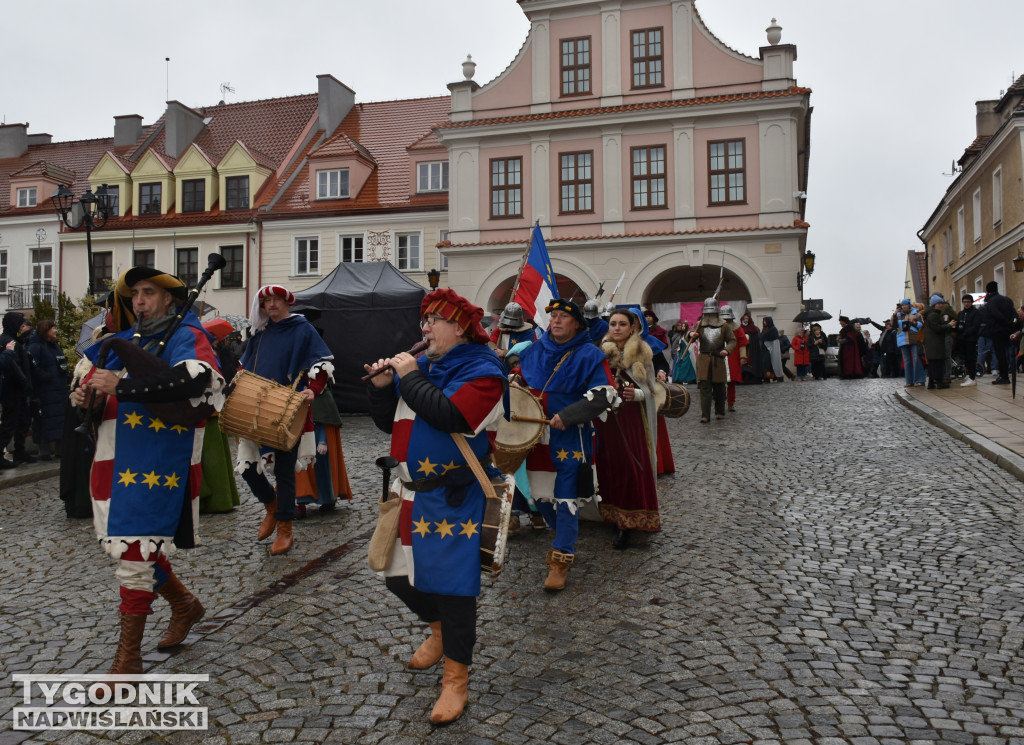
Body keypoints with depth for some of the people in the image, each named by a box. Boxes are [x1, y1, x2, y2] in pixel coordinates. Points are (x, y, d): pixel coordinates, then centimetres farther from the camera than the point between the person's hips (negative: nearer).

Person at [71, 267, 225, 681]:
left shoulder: (185, 336, -6)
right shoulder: (124, 341, 16)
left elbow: (198, 379, -27)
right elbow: (95, 382, 25)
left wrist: (120, 387, -27)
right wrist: (85, 397, -1)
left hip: (156, 464, -8)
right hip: (115, 460, 8)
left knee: (135, 551, -6)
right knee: (123, 543, 16)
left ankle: (128, 659, 7)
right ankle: (184, 604, 38)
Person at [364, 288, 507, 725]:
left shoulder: (482, 371, -10)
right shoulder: (421, 366, 11)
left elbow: (450, 415, -28)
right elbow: (389, 422, 15)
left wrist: (410, 378, -18)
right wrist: (382, 387, -2)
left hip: (452, 497, -8)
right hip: (411, 490, 8)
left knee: (451, 581, -3)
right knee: (398, 576, 16)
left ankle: (456, 680, 11)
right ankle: (439, 628, 43)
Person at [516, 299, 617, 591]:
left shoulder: (590, 356, -7)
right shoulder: (532, 352, 8)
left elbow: (603, 396, -15)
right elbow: (519, 383, 23)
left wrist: (566, 417, -22)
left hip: (571, 438, -6)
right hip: (537, 436, 6)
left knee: (566, 499, -4)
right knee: (540, 495, 15)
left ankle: (562, 558, 8)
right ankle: (565, 537, 38)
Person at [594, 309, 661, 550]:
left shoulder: (642, 355, 1)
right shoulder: (601, 352, 6)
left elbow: (651, 390, 2)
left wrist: (637, 394, -17)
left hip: (631, 421, -2)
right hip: (605, 419, 2)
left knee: (633, 469, -7)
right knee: (609, 467, 3)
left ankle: (627, 525, 1)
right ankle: (613, 518, 18)